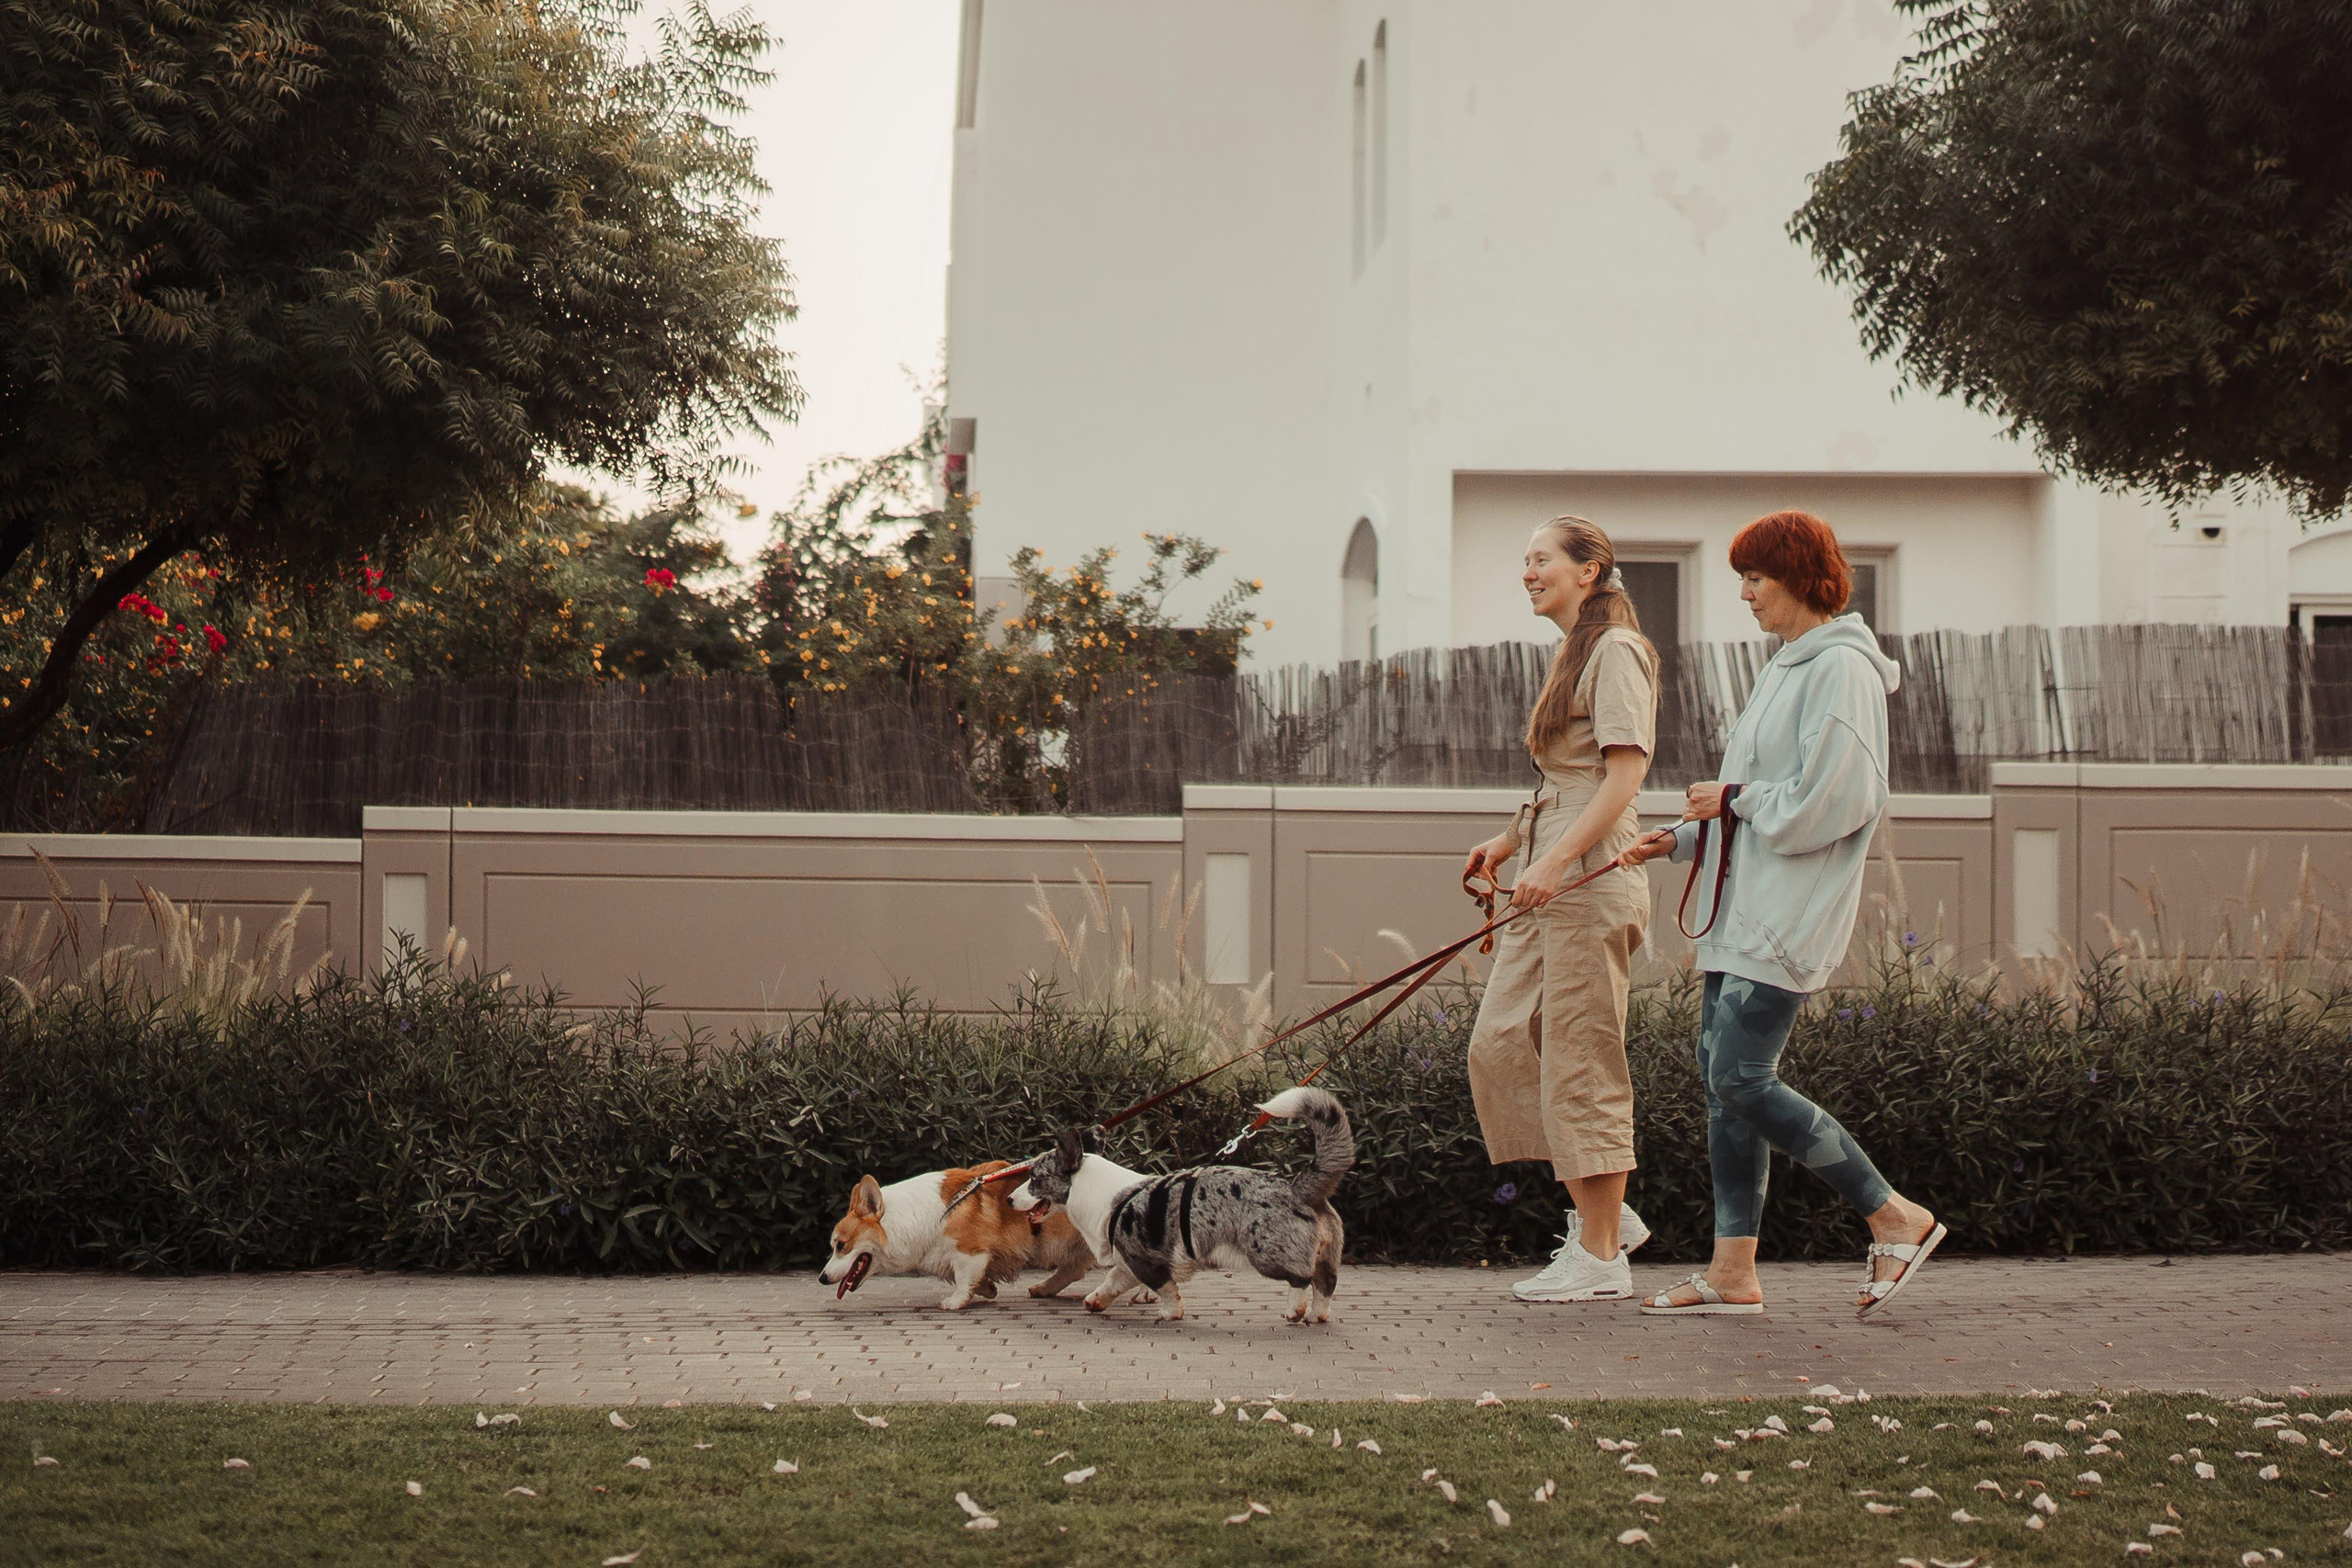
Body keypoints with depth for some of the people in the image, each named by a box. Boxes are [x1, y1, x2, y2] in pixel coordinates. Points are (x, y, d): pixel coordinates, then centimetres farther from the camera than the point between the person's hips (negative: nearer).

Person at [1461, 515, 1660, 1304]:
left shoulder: (1615, 650, -9)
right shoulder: (1572, 655, 20)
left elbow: (1624, 773, -18)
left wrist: (1555, 861, -25)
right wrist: (1511, 840, 17)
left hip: (1591, 880, -10)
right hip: (1550, 882, 10)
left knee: (1580, 1061, -6)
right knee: (1500, 1044, 6)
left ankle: (1600, 1255, 1)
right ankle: (1604, 1215, 14)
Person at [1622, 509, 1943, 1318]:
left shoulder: (1841, 669, -13)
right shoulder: (1788, 668, 18)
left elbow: (1828, 803, -21)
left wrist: (1733, 798, -10)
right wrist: (1682, 838, 14)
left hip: (1788, 916, -10)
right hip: (1742, 909, 10)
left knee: (1741, 1079, -12)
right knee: (1722, 1077, 7)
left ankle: (1896, 1218, 0)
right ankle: (1734, 1271, 11)